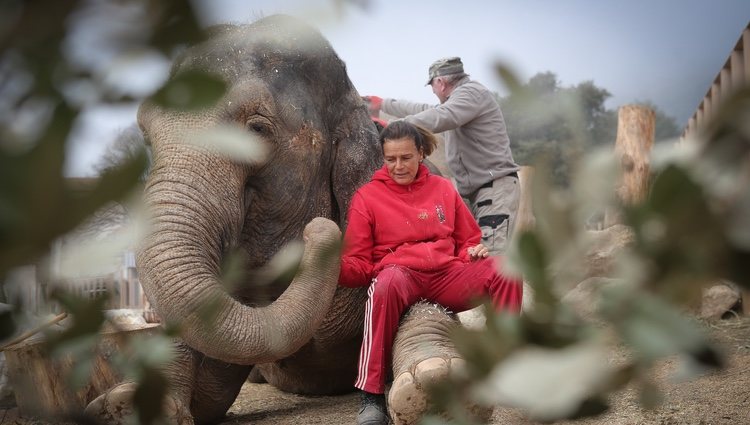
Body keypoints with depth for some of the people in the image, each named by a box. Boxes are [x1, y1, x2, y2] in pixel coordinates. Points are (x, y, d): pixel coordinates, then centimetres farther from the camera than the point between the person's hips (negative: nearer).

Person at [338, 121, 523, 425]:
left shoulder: (443, 188, 17)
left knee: (503, 269, -23)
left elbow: (468, 241, 24)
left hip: (447, 275, 3)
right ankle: (372, 395, -35)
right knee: (388, 281, -40)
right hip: (400, 276, -3)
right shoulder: (367, 197, 8)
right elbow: (357, 264, 5)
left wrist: (474, 251, -1)